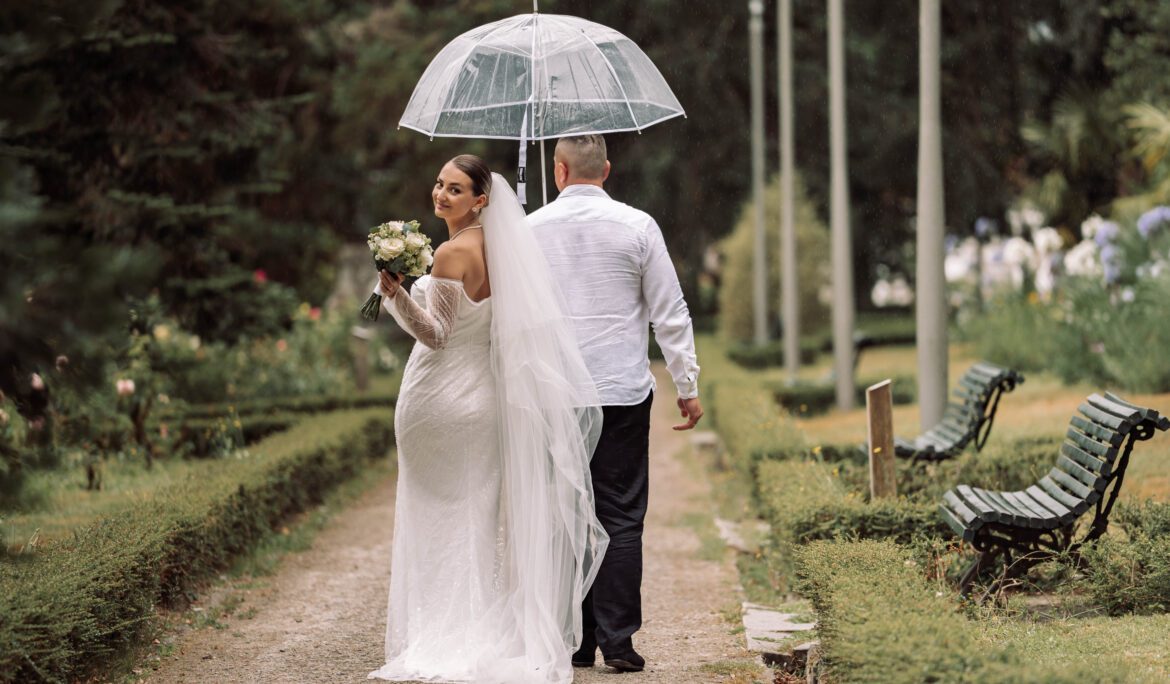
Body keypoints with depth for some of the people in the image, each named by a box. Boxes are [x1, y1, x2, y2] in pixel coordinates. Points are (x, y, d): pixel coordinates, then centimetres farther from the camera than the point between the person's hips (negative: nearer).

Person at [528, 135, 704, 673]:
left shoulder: (529, 230, 2)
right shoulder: (637, 226, 0)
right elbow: (669, 312, 1)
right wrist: (688, 387, 8)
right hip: (623, 392, -1)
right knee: (621, 517, 2)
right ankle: (617, 640, -2)